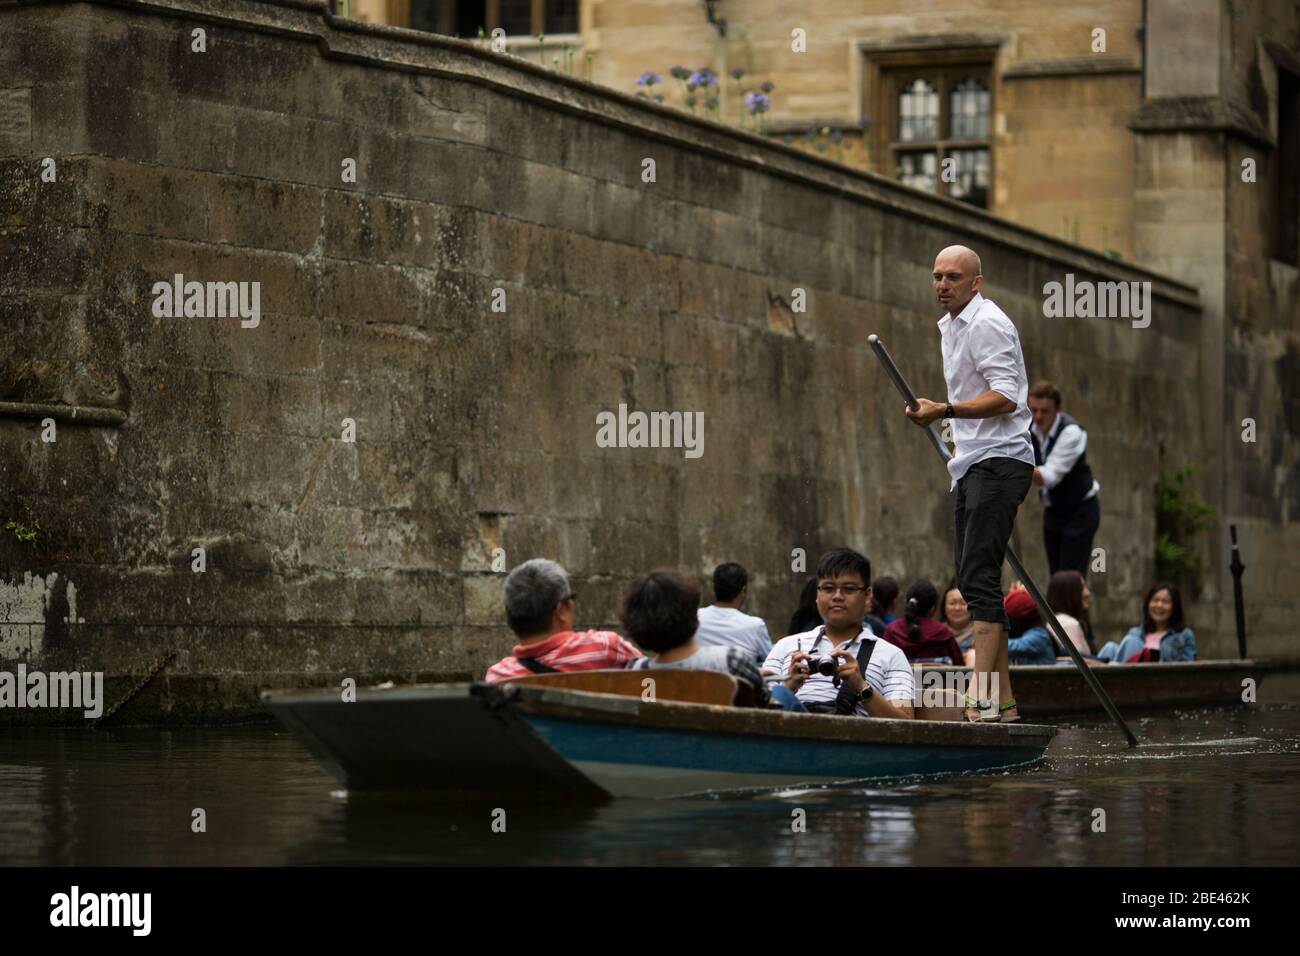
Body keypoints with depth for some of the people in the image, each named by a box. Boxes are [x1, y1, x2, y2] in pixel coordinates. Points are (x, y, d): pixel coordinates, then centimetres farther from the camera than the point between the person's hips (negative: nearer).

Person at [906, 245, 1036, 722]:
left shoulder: (987, 324, -11)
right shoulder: (950, 326, 20)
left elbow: (1005, 397, -21)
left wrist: (943, 411, -27)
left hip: (999, 463, -10)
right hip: (973, 466, 10)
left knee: (979, 578, -17)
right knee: (971, 578, 8)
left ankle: (982, 700, -23)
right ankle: (1004, 701, 9)